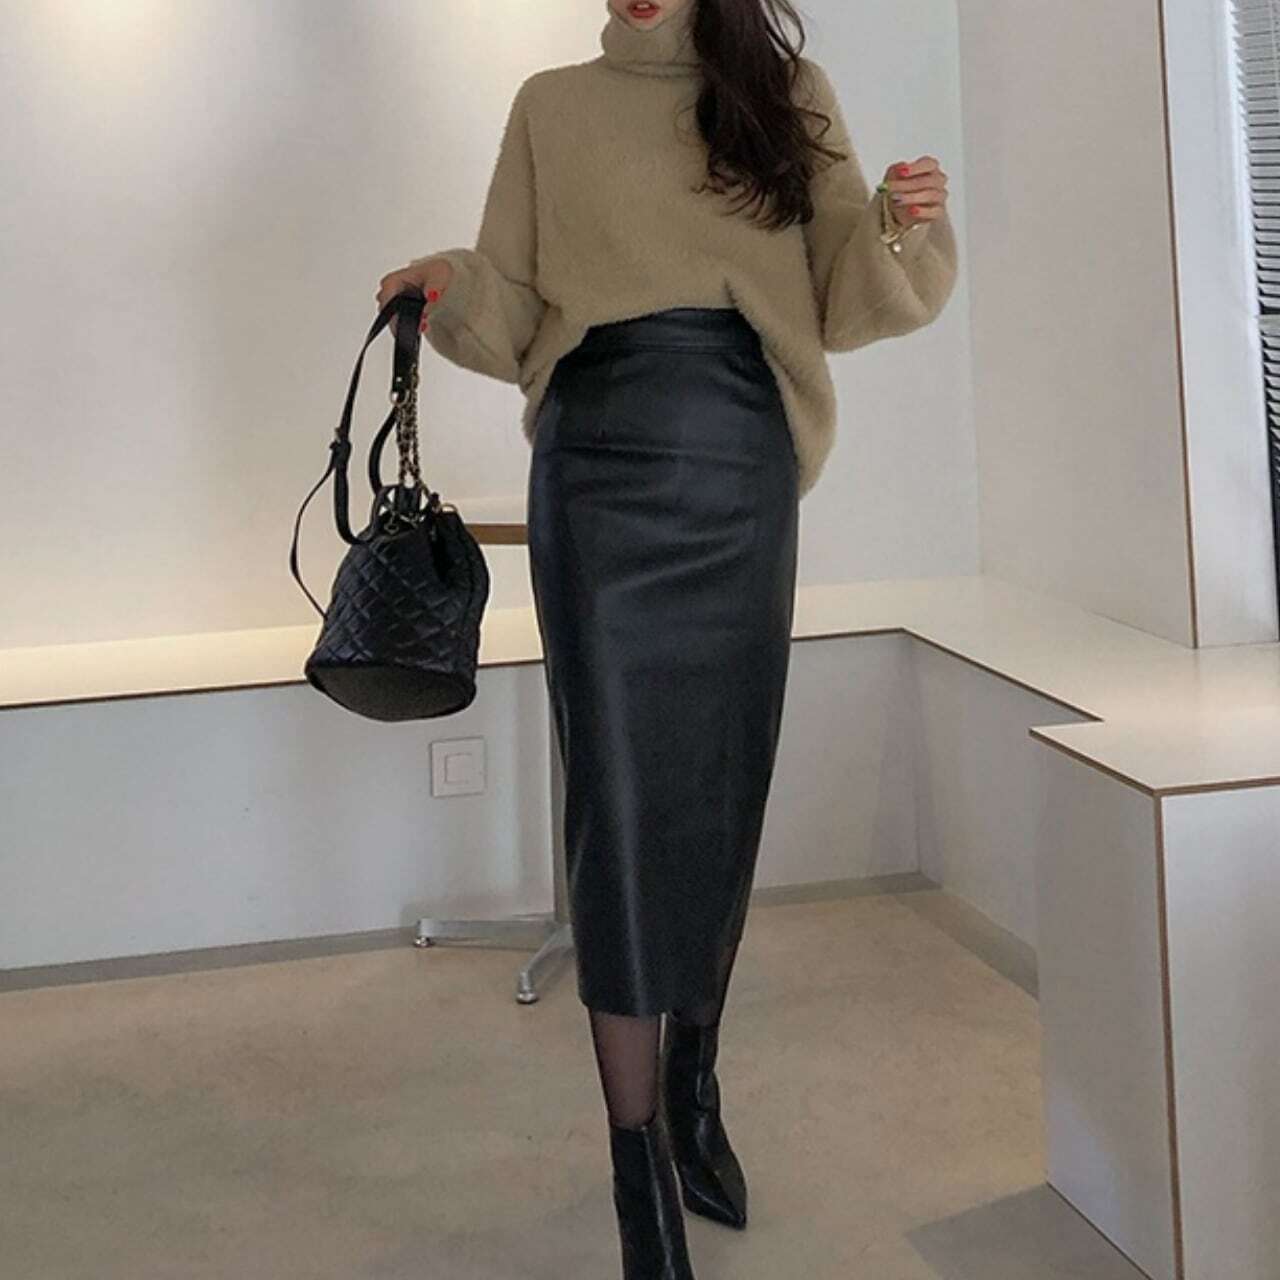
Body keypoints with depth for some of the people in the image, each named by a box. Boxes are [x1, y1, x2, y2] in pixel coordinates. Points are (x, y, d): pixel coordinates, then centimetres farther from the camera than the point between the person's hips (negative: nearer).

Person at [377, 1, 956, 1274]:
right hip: (598, 468, -1)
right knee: (620, 796, -6)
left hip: (741, 476, 2)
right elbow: (513, 315, 7)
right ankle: (643, 1176, -1)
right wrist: (448, 291, -13)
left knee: (724, 786, 8)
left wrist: (904, 224, -14)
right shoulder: (553, 106, 9)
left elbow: (839, 302, 6)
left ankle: (695, 1090, 28)